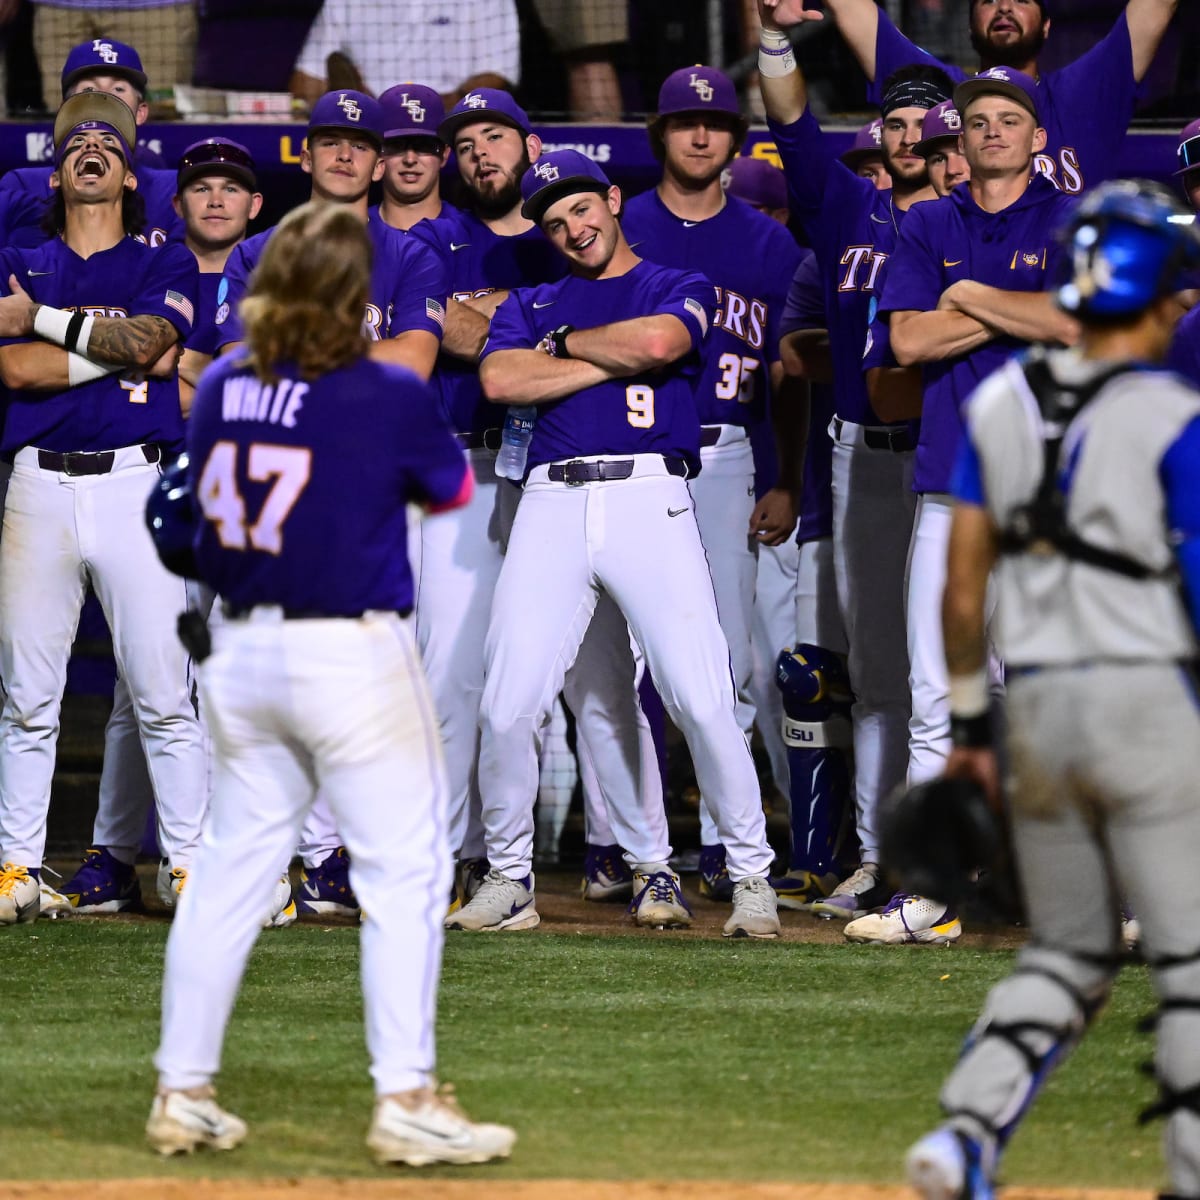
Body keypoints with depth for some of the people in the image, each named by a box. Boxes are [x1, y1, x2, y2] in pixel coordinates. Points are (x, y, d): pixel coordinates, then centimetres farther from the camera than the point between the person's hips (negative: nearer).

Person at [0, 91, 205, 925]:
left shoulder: (165, 265, 12)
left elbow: (152, 337, -9)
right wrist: (119, 347, -7)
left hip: (136, 487, -1)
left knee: (164, 692, -4)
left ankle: (188, 863, 1)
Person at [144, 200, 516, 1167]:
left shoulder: (221, 388, 1)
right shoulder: (391, 398, -12)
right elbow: (452, 490, 5)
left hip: (240, 653, 6)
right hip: (355, 657, -5)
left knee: (233, 866, 13)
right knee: (404, 871, 2)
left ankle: (183, 1092, 16)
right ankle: (405, 1100, -2)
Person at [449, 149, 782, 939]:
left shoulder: (680, 289, 15)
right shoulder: (533, 305, 22)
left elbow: (659, 342, -9)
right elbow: (500, 379, 1)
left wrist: (564, 343, 6)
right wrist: (616, 359, 0)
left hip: (649, 496, -3)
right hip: (553, 502, 3)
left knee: (701, 698, -12)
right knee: (509, 708, -6)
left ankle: (752, 875, -2)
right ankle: (509, 880, 9)